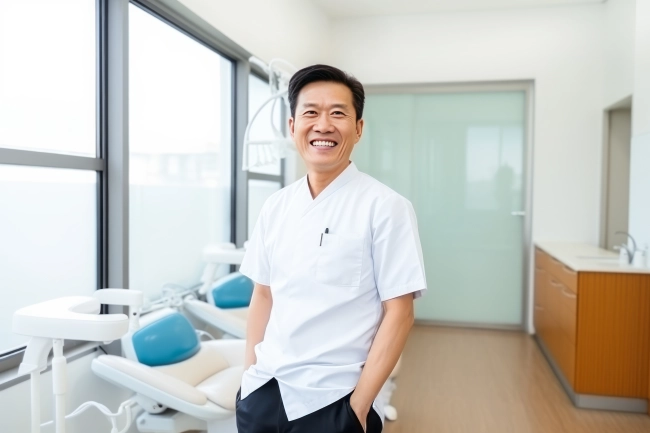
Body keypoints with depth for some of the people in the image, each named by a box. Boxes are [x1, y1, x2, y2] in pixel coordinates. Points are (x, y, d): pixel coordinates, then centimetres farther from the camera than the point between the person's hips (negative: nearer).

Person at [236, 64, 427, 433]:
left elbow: (399, 313, -12)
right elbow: (263, 294, 10)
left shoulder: (385, 207, -12)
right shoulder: (275, 207, 3)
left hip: (332, 400, -4)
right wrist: (249, 373, 6)